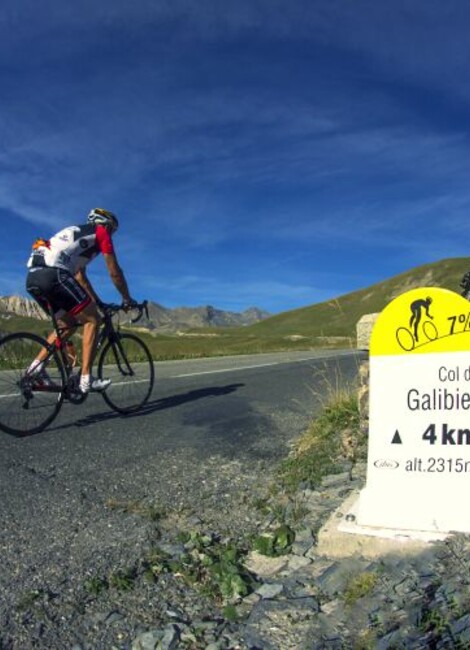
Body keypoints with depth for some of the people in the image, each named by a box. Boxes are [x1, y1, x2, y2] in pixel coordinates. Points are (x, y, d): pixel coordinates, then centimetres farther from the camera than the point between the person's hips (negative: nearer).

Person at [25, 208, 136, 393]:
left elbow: (79, 276, 38)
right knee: (92, 320, 1)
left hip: (33, 276, 9)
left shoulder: (76, 234, 36)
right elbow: (115, 272, 10)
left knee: (67, 324, 22)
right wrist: (127, 299, 22)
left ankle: (37, 365, 11)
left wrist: (97, 302, 40)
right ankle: (86, 379, -5)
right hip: (53, 274, -9)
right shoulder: (101, 232, 13)